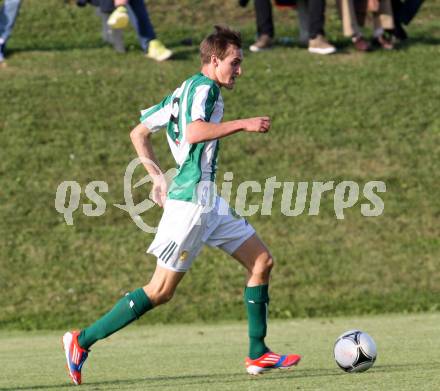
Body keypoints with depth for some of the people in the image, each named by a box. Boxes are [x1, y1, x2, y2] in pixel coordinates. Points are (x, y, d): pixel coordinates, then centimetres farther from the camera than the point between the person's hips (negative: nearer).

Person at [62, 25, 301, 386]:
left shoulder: (182, 92, 17)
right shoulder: (204, 87, -10)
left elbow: (138, 132, 21)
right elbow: (194, 131, -29)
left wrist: (158, 177, 20)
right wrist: (243, 124, -24)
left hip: (208, 201, 10)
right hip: (192, 199, -10)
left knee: (262, 261, 8)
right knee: (161, 291, -7)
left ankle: (258, 354, 9)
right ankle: (83, 341, -1)